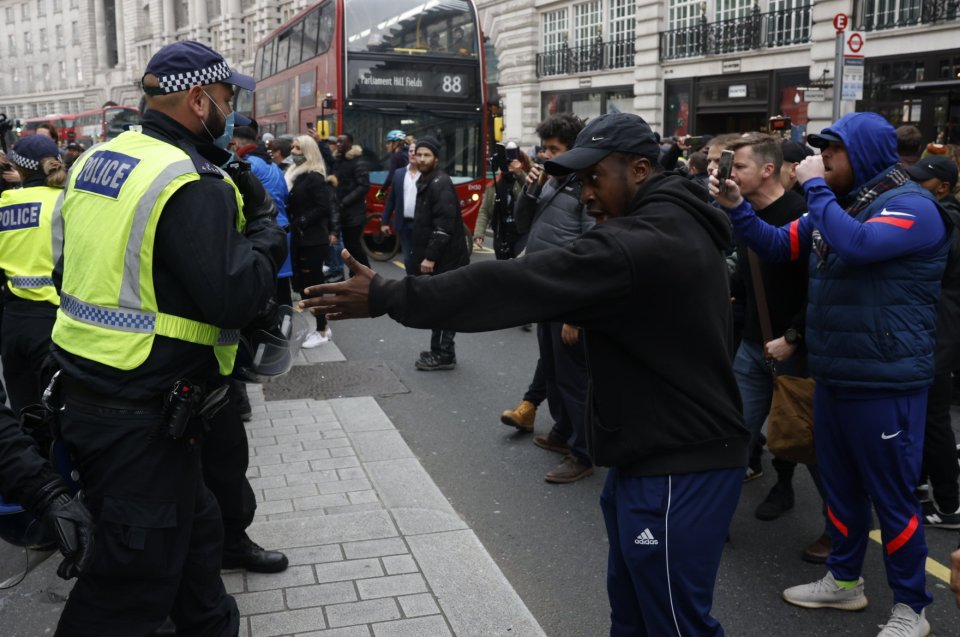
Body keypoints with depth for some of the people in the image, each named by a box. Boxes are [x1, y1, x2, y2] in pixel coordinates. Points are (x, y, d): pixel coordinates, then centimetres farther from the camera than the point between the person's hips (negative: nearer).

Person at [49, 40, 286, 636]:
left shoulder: (95, 159, 8)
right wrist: (266, 226, -8)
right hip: (147, 417, -9)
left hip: (85, 393, 9)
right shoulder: (196, 185, -20)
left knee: (194, 523, 26)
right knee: (135, 573, 5)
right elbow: (237, 298, -25)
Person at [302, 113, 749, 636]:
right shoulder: (677, 226, 8)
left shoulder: (638, 246, -26)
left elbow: (513, 286, -28)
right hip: (657, 452, 10)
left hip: (677, 468, -10)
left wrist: (385, 296, -24)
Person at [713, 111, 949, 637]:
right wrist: (736, 208, -2)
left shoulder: (912, 206, -15)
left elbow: (855, 244, -32)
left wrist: (813, 187, -21)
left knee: (891, 496, 2)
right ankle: (844, 580, 34)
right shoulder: (835, 205, 10)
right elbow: (776, 246, 13)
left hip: (884, 383, -8)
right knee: (840, 485, 18)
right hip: (832, 377, 8)